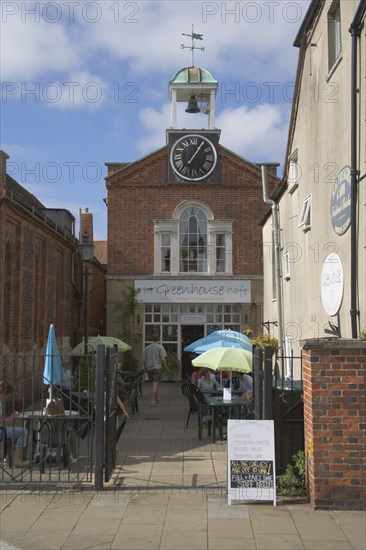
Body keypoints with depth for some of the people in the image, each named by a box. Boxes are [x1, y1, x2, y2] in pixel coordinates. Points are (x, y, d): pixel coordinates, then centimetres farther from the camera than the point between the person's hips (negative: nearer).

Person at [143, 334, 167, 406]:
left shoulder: (147, 348, 9)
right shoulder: (160, 347, -4)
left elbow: (144, 360, 10)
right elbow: (163, 359, -10)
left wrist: (145, 368, 22)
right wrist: (165, 366, 3)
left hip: (149, 368, 5)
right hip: (157, 367, -4)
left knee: (154, 384, 16)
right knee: (155, 384, -8)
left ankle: (157, 399, 25)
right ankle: (153, 401, -15)